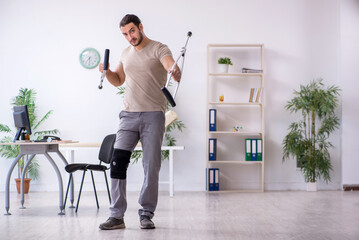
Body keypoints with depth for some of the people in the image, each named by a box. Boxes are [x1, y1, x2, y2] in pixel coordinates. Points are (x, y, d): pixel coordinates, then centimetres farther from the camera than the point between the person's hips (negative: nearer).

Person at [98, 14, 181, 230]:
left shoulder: (159, 49, -3)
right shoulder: (126, 54, 17)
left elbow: (171, 65, -23)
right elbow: (118, 80, 28)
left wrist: (175, 72, -47)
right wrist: (107, 71, 7)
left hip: (153, 115, -5)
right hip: (129, 115, 5)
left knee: (151, 166, -1)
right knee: (118, 161, -5)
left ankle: (147, 214, 12)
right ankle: (117, 216, 1)